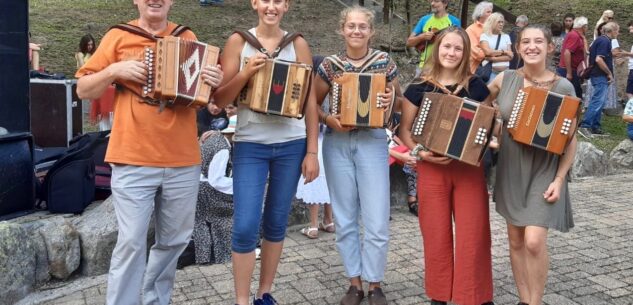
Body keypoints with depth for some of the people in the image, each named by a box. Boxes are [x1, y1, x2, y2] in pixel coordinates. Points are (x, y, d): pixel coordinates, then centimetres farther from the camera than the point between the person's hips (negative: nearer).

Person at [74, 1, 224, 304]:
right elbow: (83, 89, 6)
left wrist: (215, 82, -7)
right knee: (131, 241, -5)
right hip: (133, 160, -3)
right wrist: (113, 70, -11)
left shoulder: (188, 38, 10)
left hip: (183, 160, 3)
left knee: (175, 240, 12)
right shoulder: (118, 36, 4)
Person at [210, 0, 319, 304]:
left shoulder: (298, 44, 3)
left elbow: (310, 102, 3)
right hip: (250, 144, -1)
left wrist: (312, 151, -1)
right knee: (245, 226, -5)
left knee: (277, 223, 10)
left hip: (291, 145, 2)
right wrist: (246, 72, -17)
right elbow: (220, 100, -1)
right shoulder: (238, 41, 0)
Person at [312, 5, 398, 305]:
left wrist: (391, 100, -12)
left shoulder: (385, 61, 1)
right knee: (345, 219, 8)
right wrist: (328, 119, -11)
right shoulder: (330, 65, 2)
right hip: (337, 143, 1)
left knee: (377, 220, -2)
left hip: (372, 141, -1)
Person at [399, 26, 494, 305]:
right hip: (432, 168, 0)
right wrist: (420, 152, -12)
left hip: (469, 167, 1)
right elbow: (405, 129, 5)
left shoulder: (476, 86, 4)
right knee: (437, 235, 7)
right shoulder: (419, 87, 1)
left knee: (473, 234, 2)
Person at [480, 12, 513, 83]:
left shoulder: (506, 37, 14)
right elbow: (488, 52, -9)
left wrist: (494, 58, -7)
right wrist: (504, 52, 1)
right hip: (489, 71, -3)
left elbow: (510, 55, 4)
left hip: (505, 71, 3)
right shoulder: (484, 36, 5)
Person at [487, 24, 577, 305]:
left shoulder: (563, 87, -8)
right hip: (511, 169, 3)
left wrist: (559, 179, -11)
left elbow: (570, 139, -5)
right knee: (516, 240, 10)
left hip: (544, 171, -3)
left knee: (534, 241, -11)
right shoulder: (505, 79, -2)